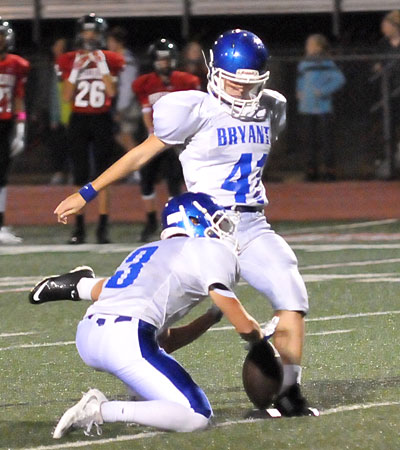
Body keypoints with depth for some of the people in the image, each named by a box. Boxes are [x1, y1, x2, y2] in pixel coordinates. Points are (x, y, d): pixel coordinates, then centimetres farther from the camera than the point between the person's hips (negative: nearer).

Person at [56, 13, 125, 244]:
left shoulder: (108, 60, 2)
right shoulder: (70, 61, 3)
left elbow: (111, 92, -9)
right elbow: (67, 97, -3)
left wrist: (102, 66, -11)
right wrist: (76, 70, -10)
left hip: (102, 120, -1)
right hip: (79, 120, 1)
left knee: (103, 174, -2)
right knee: (80, 175, 0)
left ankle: (103, 226, 0)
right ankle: (79, 227, 3)